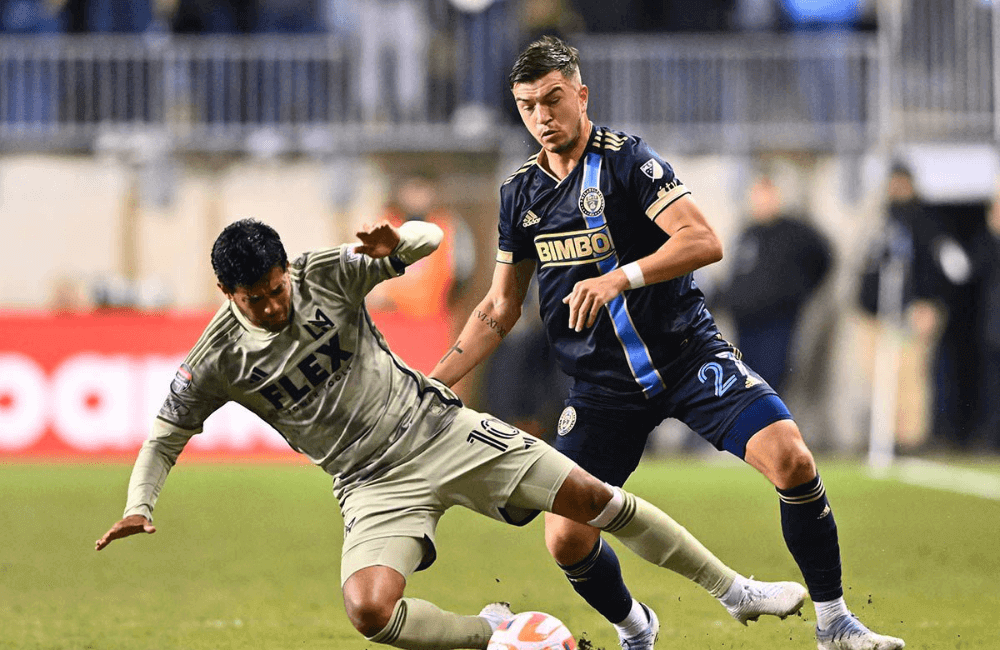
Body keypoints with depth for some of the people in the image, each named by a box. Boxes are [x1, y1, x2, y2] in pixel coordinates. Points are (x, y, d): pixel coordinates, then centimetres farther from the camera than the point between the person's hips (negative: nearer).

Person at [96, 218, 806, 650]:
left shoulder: (326, 274, -9)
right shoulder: (216, 362, -9)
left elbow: (431, 238, -3)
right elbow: (165, 438, 2)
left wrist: (400, 245, -27)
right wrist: (138, 507, -14)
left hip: (441, 430, 1)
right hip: (375, 485, -1)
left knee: (596, 499, -4)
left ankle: (735, 591, 12)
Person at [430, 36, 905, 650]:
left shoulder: (625, 158, -9)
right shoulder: (520, 192, 7)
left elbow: (704, 241, -21)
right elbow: (500, 310, 15)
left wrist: (620, 278, -33)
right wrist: (431, 382, 7)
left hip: (687, 352, -4)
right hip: (602, 385, 4)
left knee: (791, 459, -24)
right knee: (566, 540, -8)